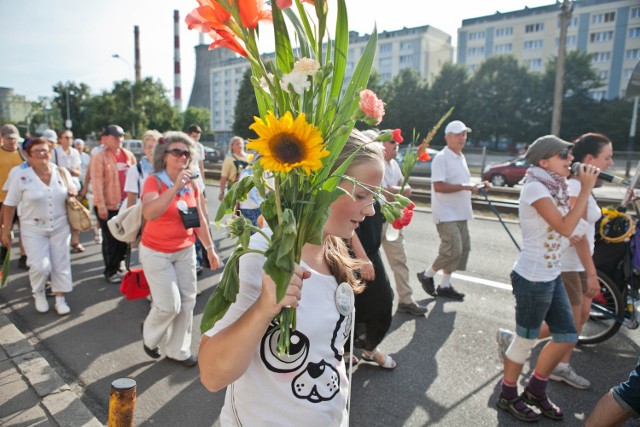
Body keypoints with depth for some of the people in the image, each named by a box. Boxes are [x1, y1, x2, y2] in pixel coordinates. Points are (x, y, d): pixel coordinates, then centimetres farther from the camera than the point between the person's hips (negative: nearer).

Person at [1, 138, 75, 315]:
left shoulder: (62, 172, -2)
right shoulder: (21, 176, -10)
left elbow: (73, 191, 13)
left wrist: (73, 192, -12)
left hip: (60, 227, 3)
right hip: (33, 230, -3)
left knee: (61, 263, 6)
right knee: (40, 266, -9)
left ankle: (60, 299, 21)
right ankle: (38, 294, 22)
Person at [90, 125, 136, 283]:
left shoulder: (129, 155, 7)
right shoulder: (100, 157, -8)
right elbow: (97, 182, -13)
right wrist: (101, 205, -18)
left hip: (126, 205, 5)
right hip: (108, 206, -5)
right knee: (111, 240, 3)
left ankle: (117, 263, 32)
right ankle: (110, 271, 17)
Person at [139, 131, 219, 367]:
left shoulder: (192, 184, 0)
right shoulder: (154, 181, -15)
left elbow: (200, 219, 9)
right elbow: (149, 213, -34)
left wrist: (210, 248, 11)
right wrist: (176, 187, -38)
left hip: (185, 251, 5)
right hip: (156, 253, -5)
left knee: (187, 301, 9)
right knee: (169, 305, -5)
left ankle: (177, 350, 29)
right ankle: (149, 334, 30)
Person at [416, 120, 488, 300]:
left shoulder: (461, 157, 17)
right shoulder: (441, 158, -13)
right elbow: (438, 186, -22)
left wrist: (477, 186, 9)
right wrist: (465, 186, -24)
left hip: (460, 213, 9)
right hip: (446, 214, -9)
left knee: (462, 249, 10)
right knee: (453, 250, -13)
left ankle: (444, 285, 22)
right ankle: (427, 275, 9)